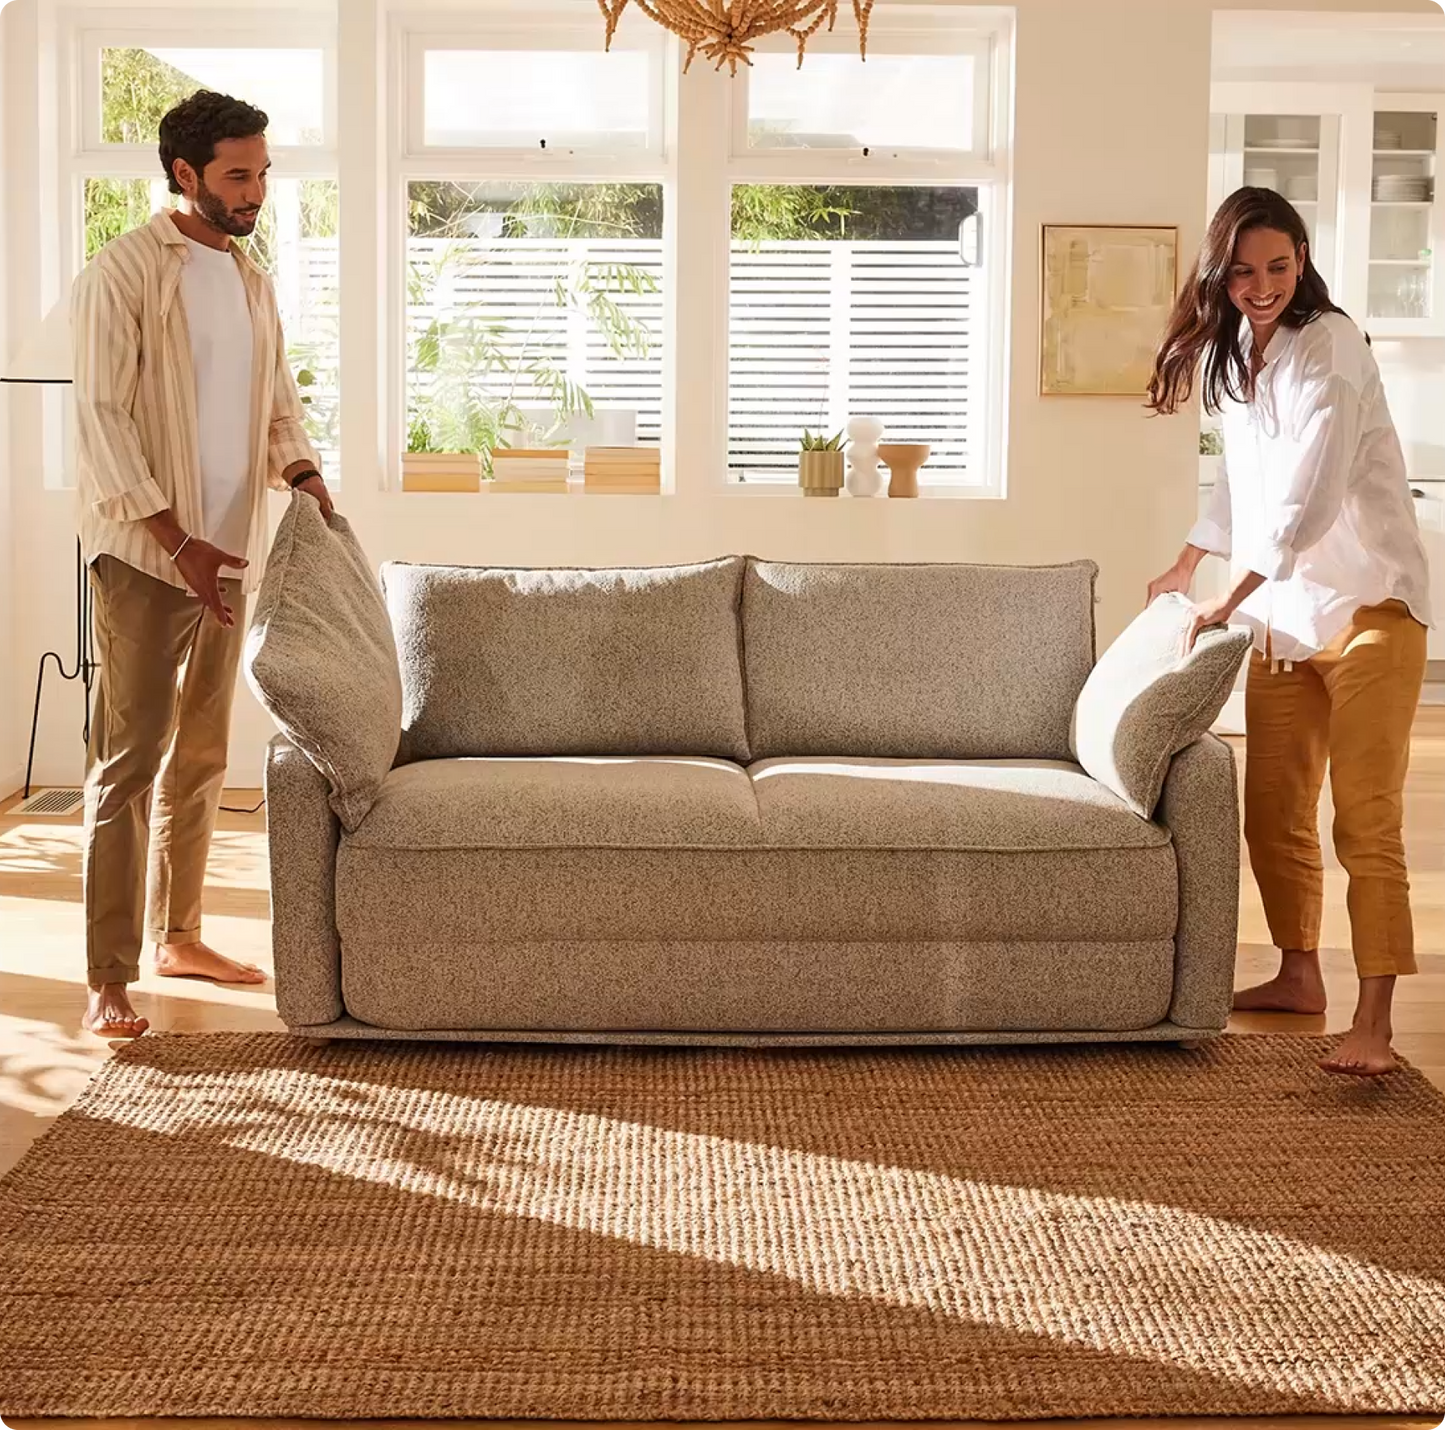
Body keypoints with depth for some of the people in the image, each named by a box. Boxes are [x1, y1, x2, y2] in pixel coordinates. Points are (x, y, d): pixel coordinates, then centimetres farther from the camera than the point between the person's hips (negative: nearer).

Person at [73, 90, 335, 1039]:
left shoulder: (253, 283, 13)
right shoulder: (123, 274, -9)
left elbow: (280, 406, 19)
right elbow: (103, 420, -15)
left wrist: (307, 478, -2)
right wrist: (178, 543, -21)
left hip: (227, 553, 7)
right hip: (146, 553, -7)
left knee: (201, 757, 13)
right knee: (130, 759, -7)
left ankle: (177, 935, 26)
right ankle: (109, 979, -5)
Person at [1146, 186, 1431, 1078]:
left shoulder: (1328, 346, -16)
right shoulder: (1233, 354, 10)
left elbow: (1310, 498, -23)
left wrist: (1227, 603, -21)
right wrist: (1189, 564, 32)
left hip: (1369, 604, -8)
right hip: (1283, 608, 8)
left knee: (1366, 820, -11)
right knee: (1274, 810, 12)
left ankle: (1374, 1022, -10)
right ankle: (1301, 975, 28)